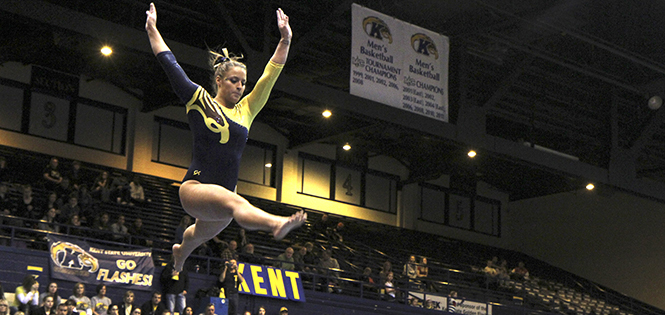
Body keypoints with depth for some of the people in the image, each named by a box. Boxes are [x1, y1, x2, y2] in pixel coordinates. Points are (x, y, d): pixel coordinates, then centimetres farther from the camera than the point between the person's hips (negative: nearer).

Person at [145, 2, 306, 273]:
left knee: (200, 235, 28)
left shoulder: (246, 110, 13)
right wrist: (152, 29, 3)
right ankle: (278, 225, -67)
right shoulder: (199, 101, 2)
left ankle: (180, 251, 63)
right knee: (235, 203, -37)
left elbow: (270, 76, 9)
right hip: (196, 187, -7)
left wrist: (285, 40, 3)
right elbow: (170, 63, 3)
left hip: (224, 193, 7)